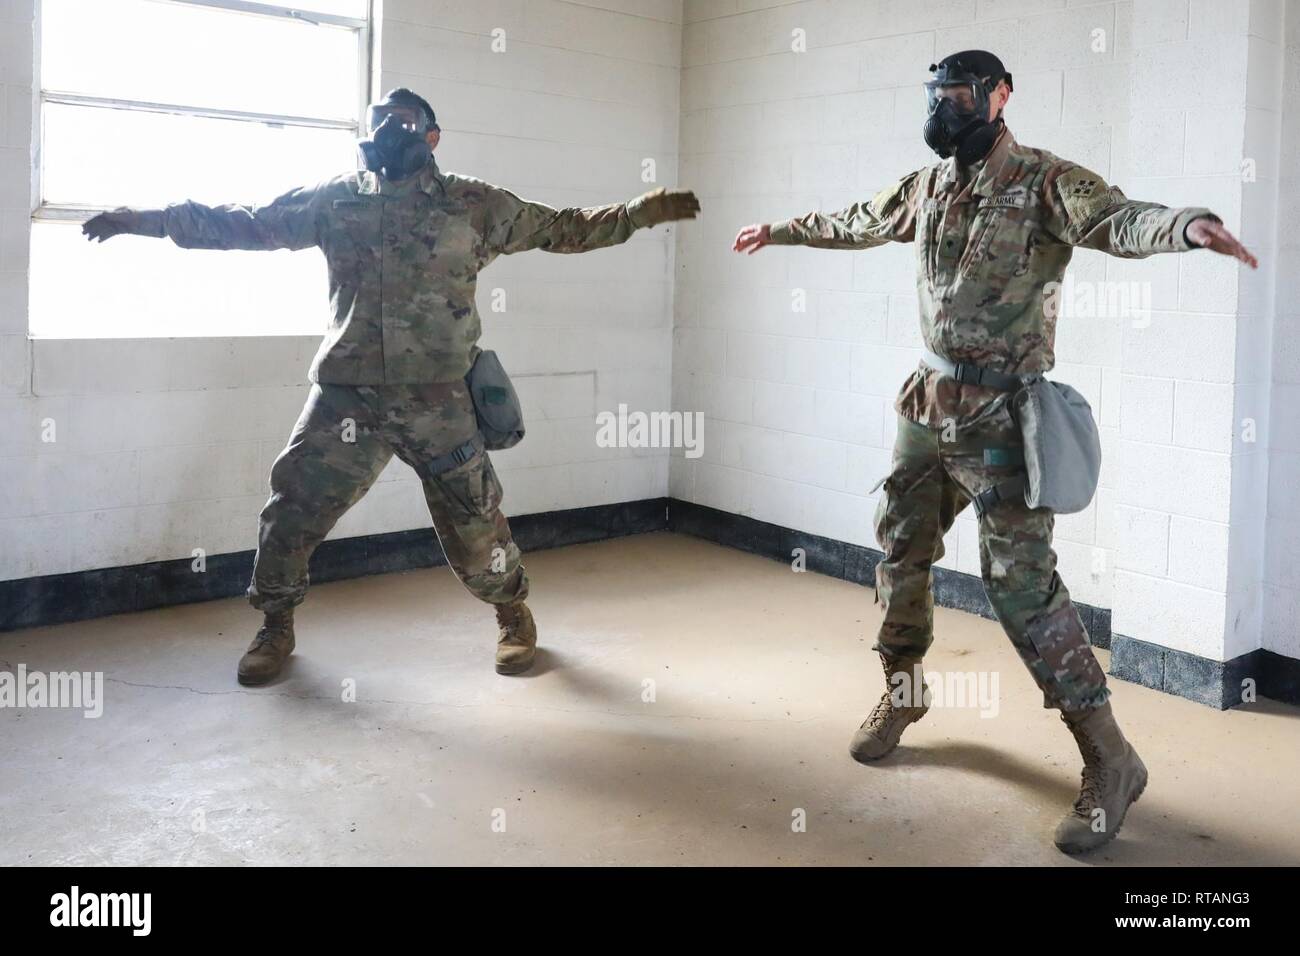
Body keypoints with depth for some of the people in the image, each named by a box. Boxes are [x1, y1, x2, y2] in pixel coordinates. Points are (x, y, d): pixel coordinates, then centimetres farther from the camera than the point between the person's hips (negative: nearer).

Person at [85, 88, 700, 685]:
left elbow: (562, 229, 5)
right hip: (345, 396, 2)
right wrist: (149, 220, 9)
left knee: (474, 523, 4)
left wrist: (643, 211, -4)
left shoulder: (471, 204, 3)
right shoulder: (334, 199, 8)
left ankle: (513, 614, 31)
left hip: (438, 401, -1)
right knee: (291, 512, 0)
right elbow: (242, 225, 13)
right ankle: (275, 629, 24)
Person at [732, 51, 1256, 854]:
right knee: (900, 554, 14)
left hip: (999, 416, -7)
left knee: (1021, 581, -10)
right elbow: (856, 223, 28)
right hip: (928, 407, 7)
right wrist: (781, 229, 42)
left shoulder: (1046, 181, -10)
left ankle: (1110, 758, 2)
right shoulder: (925, 187, 10)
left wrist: (1187, 224, -51)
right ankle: (902, 695, 37)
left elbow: (1119, 221, -28)